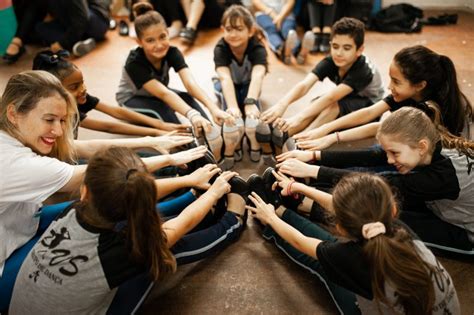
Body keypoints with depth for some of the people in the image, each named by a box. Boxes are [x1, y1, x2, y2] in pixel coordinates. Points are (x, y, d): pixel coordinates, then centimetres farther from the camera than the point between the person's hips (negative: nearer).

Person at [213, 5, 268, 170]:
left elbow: (257, 75, -50)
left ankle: (255, 144, -8)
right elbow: (225, 78, -47)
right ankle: (231, 148, -10)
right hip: (226, 85, 0)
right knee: (232, 117, -31)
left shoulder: (257, 48, -32)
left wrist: (250, 103, -69)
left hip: (248, 85, 0)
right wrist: (232, 106, -64)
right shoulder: (220, 48, -31)